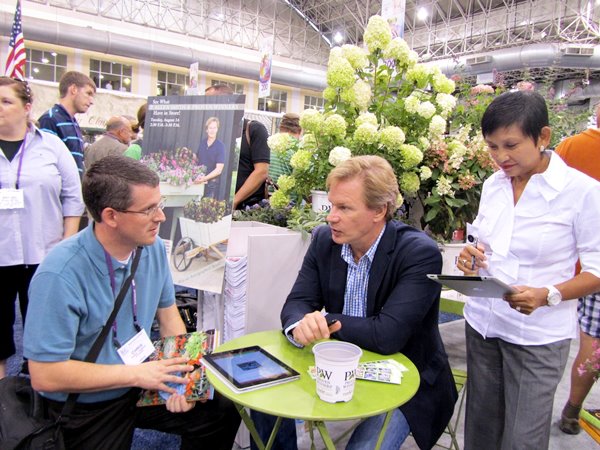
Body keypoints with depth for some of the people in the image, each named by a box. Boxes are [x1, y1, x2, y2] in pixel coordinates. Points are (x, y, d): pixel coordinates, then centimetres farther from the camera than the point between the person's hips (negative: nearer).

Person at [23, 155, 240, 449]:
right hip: (85, 408, -5)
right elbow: (45, 375, -24)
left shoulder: (153, 248, -7)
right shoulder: (61, 275, -27)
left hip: (142, 381, 5)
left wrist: (182, 371, -10)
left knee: (224, 410, -2)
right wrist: (137, 374, -23)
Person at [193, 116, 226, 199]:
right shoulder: (202, 143, 6)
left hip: (211, 182, -5)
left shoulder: (220, 146, -9)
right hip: (198, 180, 5)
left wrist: (205, 178, -24)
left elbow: (219, 170, -14)